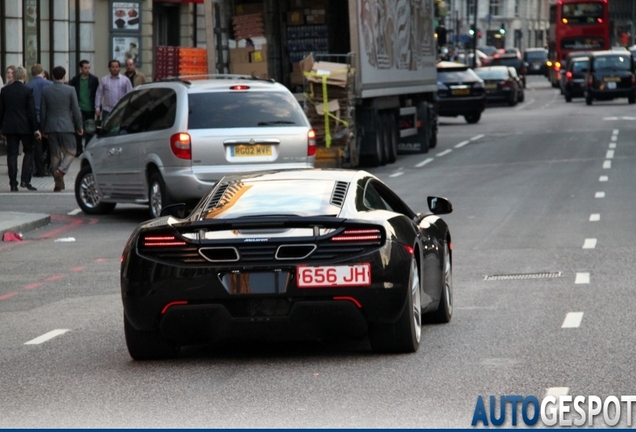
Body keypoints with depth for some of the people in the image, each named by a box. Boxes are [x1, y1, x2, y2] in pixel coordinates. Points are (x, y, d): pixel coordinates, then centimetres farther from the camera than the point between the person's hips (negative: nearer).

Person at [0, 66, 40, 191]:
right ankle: (25, 180, 0)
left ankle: (13, 183, 2)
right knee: (29, 152, 11)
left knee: (12, 154, 4)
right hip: (25, 127, -3)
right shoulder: (28, 91, -9)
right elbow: (32, 111, -9)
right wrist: (35, 129, -4)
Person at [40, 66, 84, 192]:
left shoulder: (46, 91, 1)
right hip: (66, 126, -3)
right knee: (70, 152, 8)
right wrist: (79, 127, 5)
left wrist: (43, 128, 13)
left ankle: (58, 182, 8)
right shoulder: (70, 90, -6)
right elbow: (76, 110, -5)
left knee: (55, 154, 9)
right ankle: (61, 170, -18)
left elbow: (43, 111, 5)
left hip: (51, 126, 3)